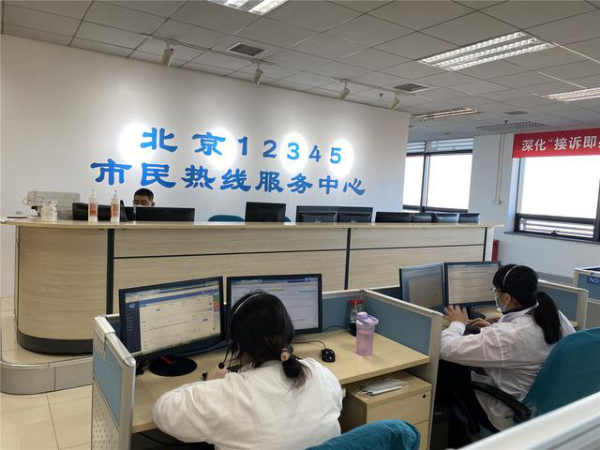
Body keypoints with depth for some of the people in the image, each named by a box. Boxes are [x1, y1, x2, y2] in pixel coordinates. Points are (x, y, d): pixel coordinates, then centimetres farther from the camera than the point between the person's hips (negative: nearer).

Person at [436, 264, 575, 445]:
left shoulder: (507, 336, -36)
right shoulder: (556, 316, -11)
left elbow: (446, 349, -28)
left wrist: (457, 323, -7)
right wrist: (493, 329, 10)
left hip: (512, 416, -8)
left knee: (444, 369, 5)